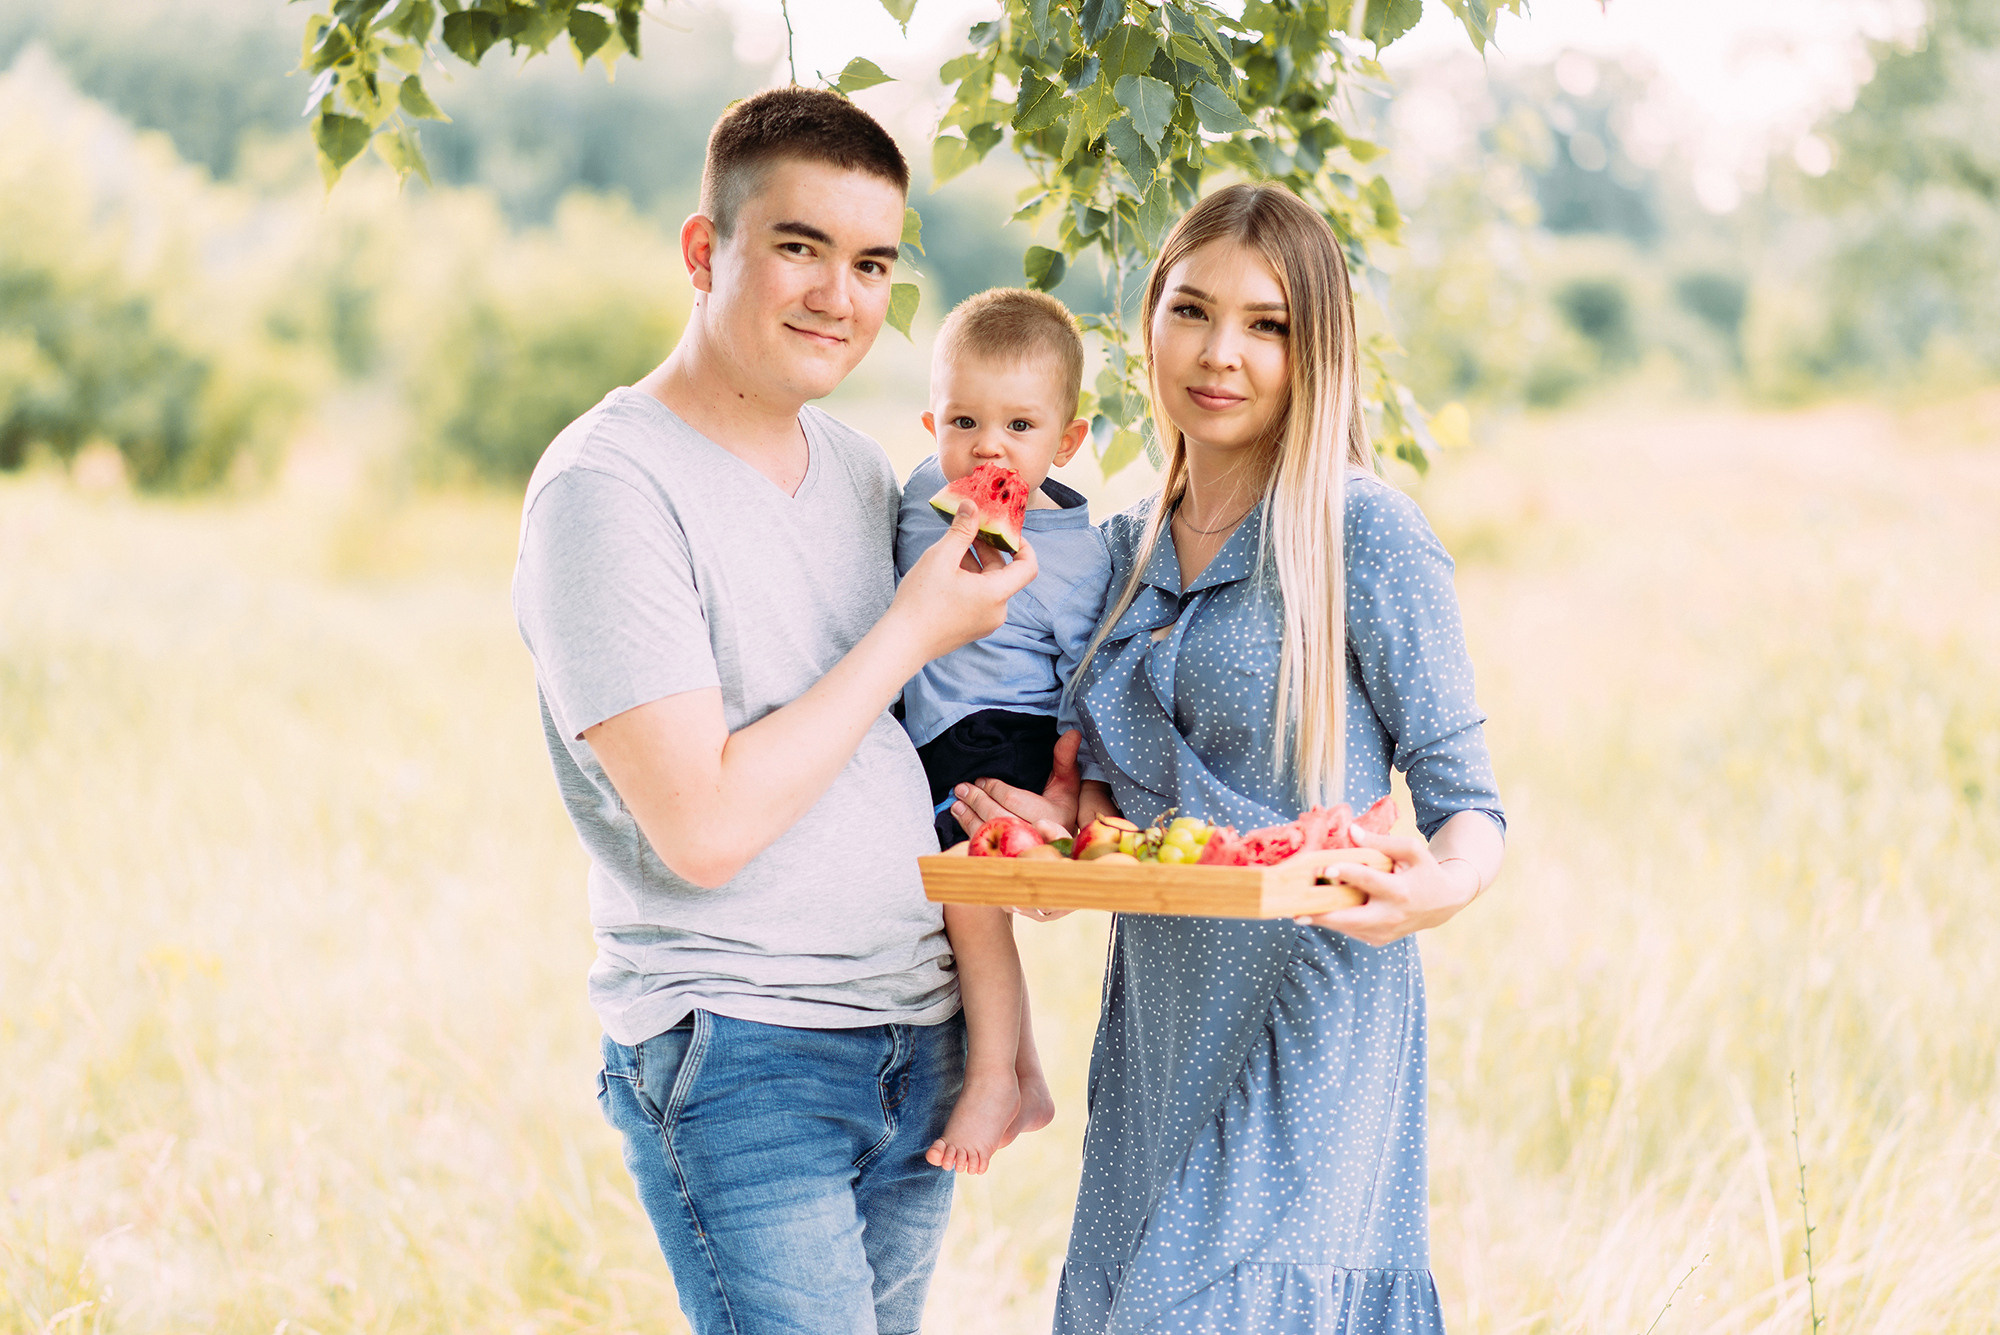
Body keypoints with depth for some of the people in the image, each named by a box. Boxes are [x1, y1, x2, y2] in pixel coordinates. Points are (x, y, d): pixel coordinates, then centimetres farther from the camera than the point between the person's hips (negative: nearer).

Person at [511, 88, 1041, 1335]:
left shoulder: (855, 461, 10)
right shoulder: (607, 485, -14)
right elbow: (704, 828, -21)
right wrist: (911, 634, -12)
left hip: (921, 1036, 7)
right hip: (739, 1056, -7)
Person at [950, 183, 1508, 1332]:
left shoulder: (1367, 535, -8)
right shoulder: (1128, 548, 11)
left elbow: (1467, 806, -7)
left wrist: (1437, 887, -28)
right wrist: (1063, 823, -3)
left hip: (1312, 1032, -6)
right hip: (1158, 1025, 6)